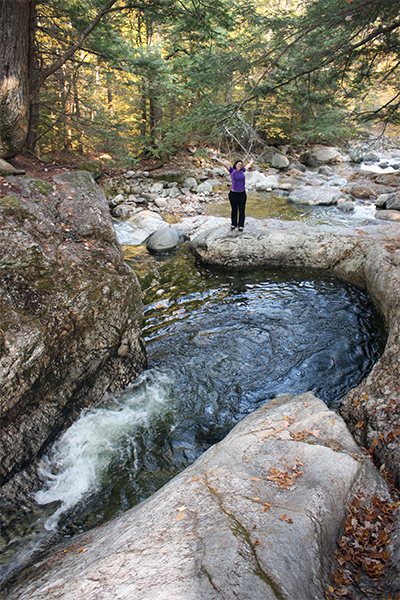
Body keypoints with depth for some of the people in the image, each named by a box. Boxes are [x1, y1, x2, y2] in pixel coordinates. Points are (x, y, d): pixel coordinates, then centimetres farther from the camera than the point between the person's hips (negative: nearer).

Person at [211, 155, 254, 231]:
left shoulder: (242, 171, 10)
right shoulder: (232, 170, -1)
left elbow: (247, 166, 31)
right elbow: (224, 164, -9)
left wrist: (251, 162, 50)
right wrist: (216, 159, -15)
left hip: (242, 194, 3)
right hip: (233, 194, -3)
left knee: (242, 210, 3)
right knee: (234, 210, 7)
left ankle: (241, 225, 11)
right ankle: (233, 224, 21)